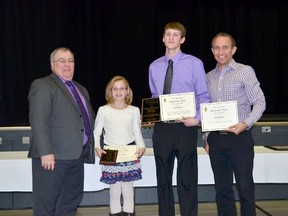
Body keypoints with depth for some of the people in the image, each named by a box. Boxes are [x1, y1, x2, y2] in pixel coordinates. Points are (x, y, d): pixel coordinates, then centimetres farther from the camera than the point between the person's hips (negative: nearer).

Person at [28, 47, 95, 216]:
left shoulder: (81, 89, 21)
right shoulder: (42, 86, -5)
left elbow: (89, 119, 25)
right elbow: (38, 121, -14)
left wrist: (93, 145, 14)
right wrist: (45, 152, -21)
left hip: (77, 156, 8)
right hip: (53, 156, -8)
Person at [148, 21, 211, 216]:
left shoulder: (194, 63, -2)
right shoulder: (154, 67, 9)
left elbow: (204, 96, -2)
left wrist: (198, 119, -16)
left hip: (185, 127, -4)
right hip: (161, 128, 4)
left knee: (187, 180, 3)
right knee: (163, 179, 12)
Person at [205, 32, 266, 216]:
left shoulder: (245, 71, -2)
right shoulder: (209, 77, 12)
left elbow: (259, 103, -6)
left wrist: (245, 124, -20)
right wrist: (206, 138, 12)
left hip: (239, 138, -4)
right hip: (216, 139, 5)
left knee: (245, 188, -2)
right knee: (222, 190, 9)